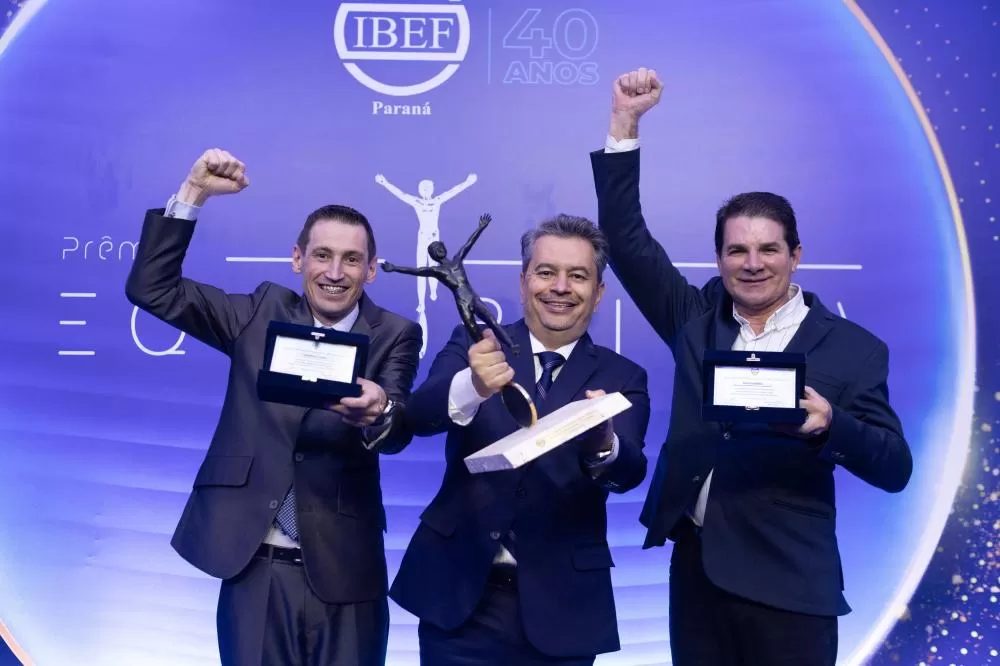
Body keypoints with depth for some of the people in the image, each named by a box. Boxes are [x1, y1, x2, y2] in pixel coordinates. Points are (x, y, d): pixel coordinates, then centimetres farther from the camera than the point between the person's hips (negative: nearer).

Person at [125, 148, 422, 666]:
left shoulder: (394, 335, -1)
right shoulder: (262, 312, 5)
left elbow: (399, 432, -16)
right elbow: (151, 288, 2)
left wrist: (378, 413, -41)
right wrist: (194, 193, -6)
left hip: (343, 574, -1)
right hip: (254, 567, 2)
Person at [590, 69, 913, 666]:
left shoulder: (852, 348, -3)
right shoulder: (695, 318, 6)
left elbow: (895, 469, -4)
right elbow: (625, 236, 3)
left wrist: (831, 425, -25)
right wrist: (625, 120, -4)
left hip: (787, 585, -3)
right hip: (695, 566, 3)